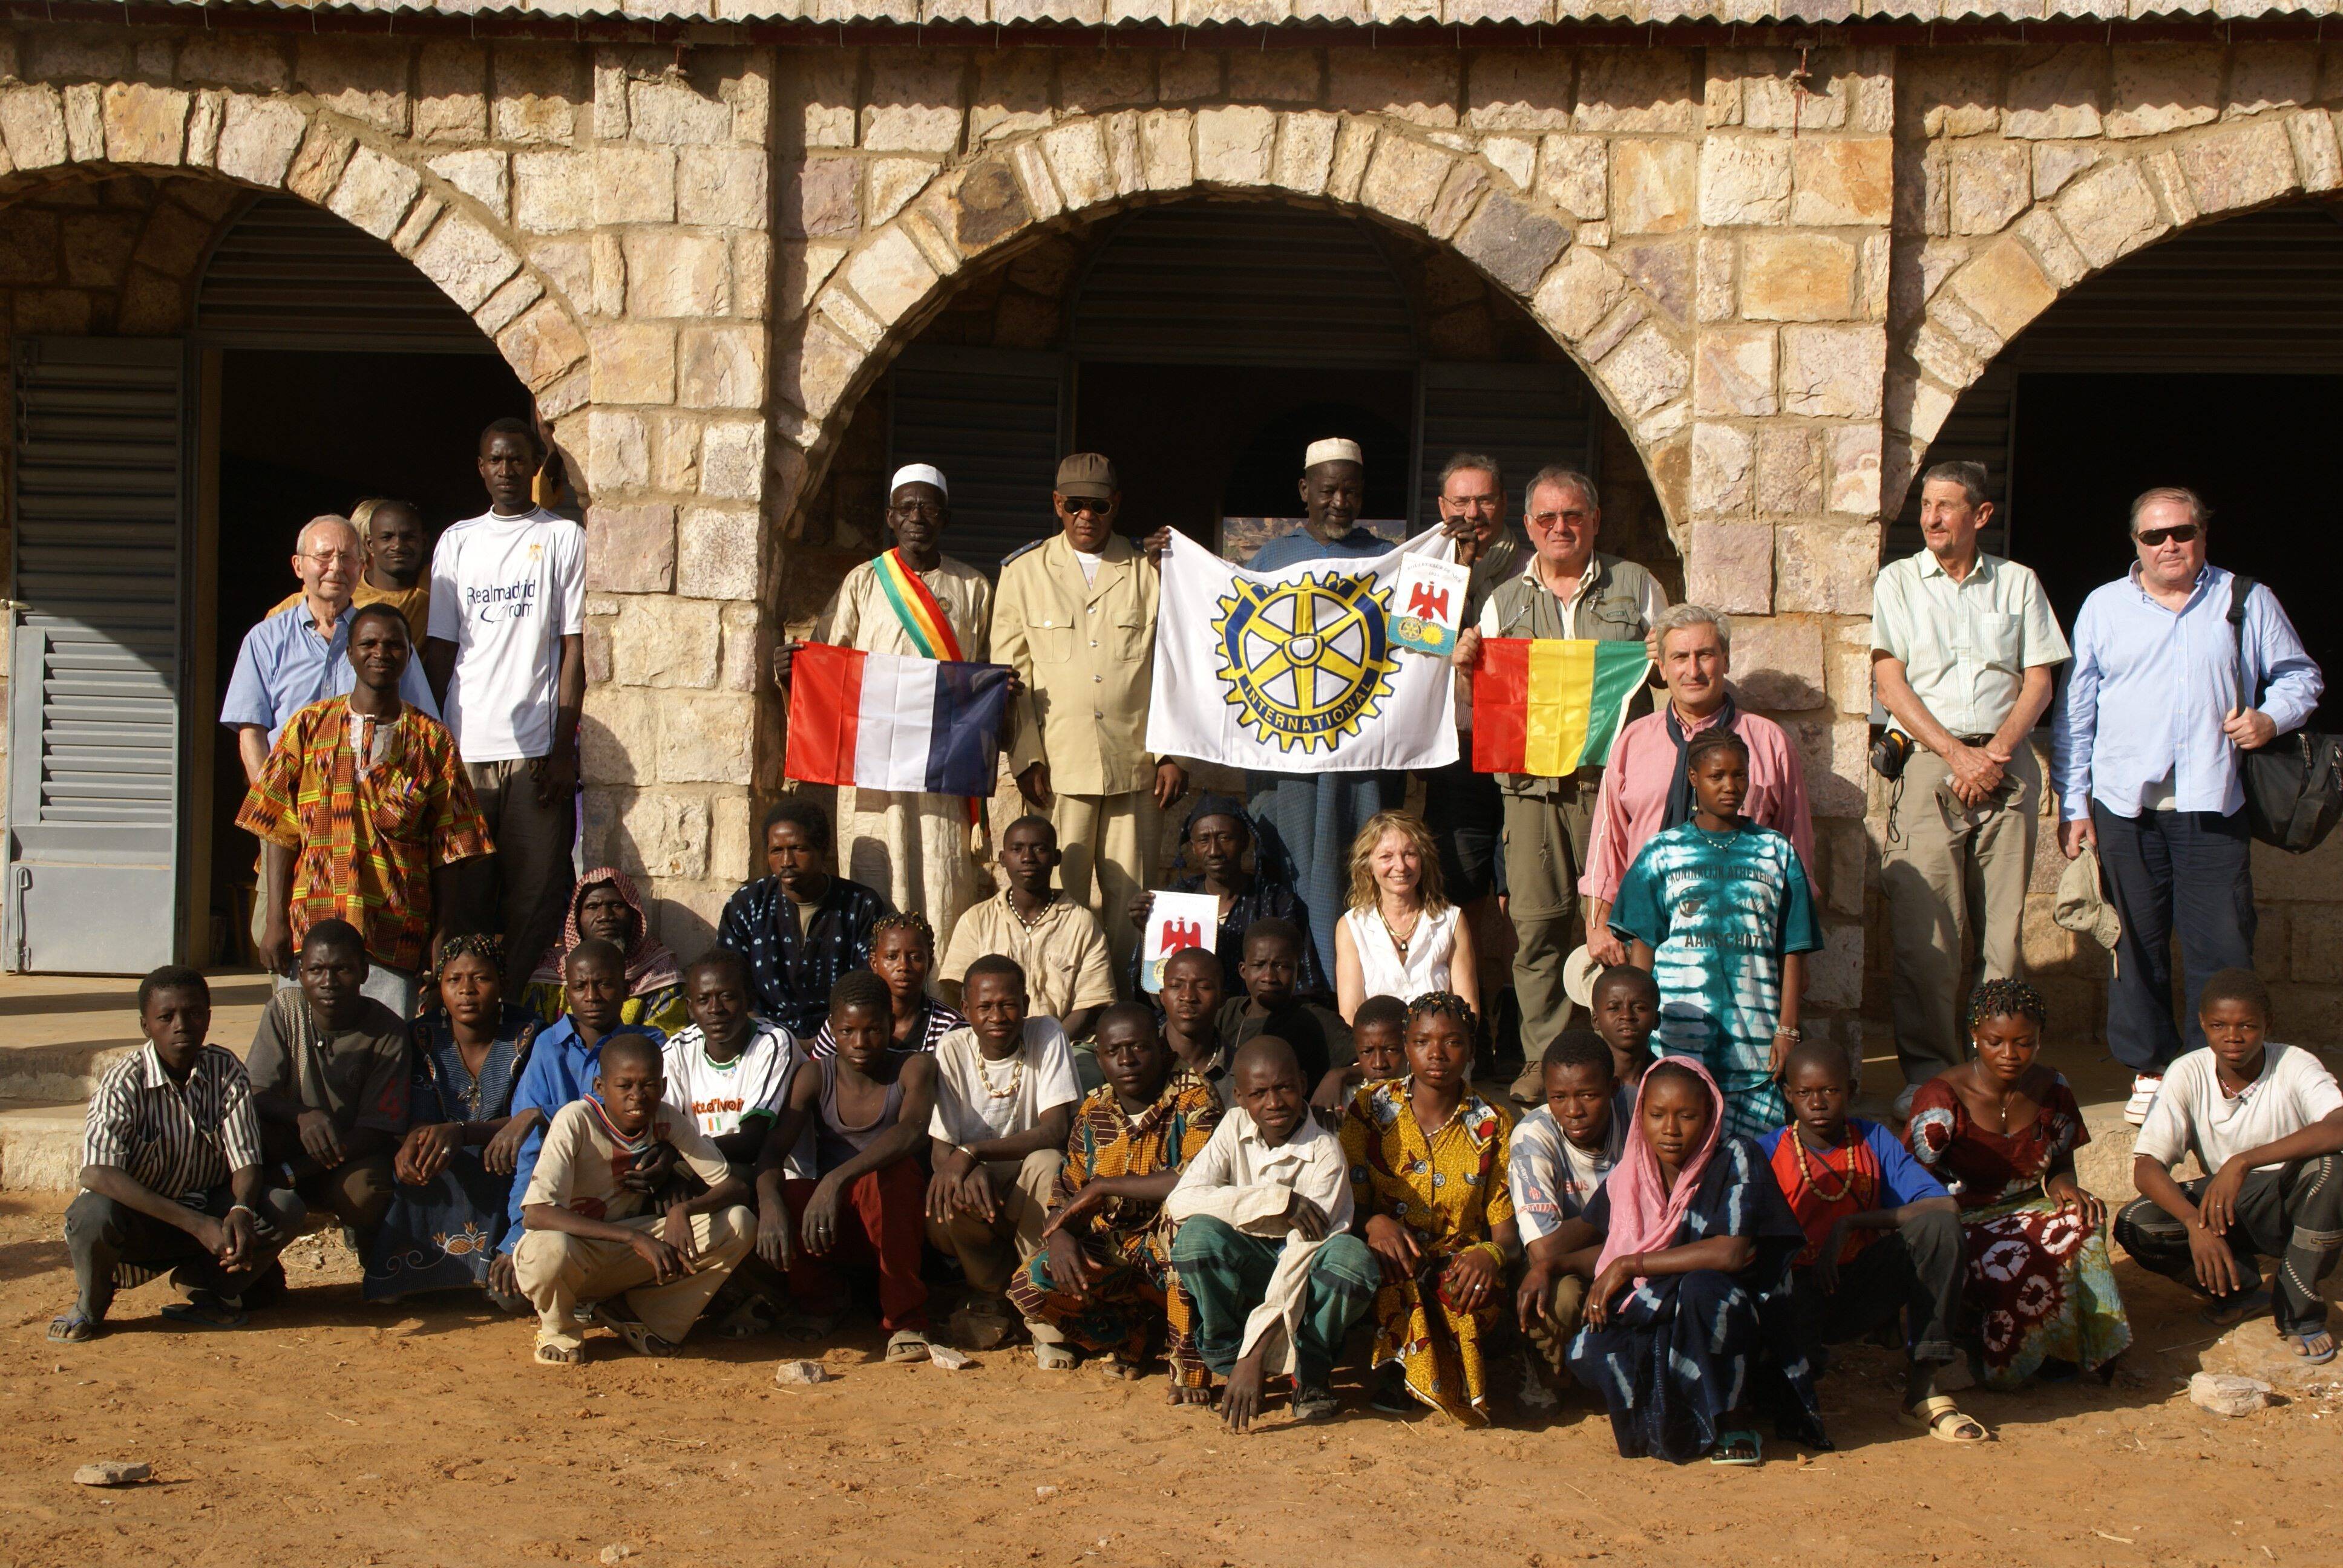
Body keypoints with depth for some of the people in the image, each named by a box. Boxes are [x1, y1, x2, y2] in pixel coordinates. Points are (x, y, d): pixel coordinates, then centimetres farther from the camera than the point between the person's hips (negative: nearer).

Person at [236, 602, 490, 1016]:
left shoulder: (431, 741, 7)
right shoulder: (310, 726, 8)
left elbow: (447, 846, 5)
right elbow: (279, 830, 5)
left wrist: (442, 936, -1)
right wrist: (275, 920, -2)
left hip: (395, 936, 0)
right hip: (310, 928, 1)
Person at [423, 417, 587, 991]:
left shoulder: (564, 538, 5)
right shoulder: (457, 541, 15)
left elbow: (574, 648, 0)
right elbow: (441, 649, 14)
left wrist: (564, 748, -7)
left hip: (536, 746, -2)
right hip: (464, 747, 3)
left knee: (535, 890, -3)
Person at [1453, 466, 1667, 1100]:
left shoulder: (1636, 587, 12)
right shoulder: (1504, 601, 17)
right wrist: (1467, 665, -3)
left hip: (1612, 778, -1)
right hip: (1532, 783, 2)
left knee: (1613, 919, -5)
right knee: (1535, 923, -3)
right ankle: (1544, 1057, 5)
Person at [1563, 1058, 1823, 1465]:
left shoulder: (1734, 1160, -15)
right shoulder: (1631, 1169, 0)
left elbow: (1730, 1252, -27)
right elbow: (1586, 1227, 17)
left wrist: (1629, 1265, -21)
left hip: (1740, 1320, -4)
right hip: (1658, 1328, 5)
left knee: (1701, 1286, -36)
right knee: (1588, 1354, -23)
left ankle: (1738, 1421, -14)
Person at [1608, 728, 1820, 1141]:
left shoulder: (1776, 853, 10)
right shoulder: (1662, 853, 8)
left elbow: (1792, 952, 8)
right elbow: (1644, 948, 7)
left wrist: (1787, 1030, 1)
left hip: (1756, 1045, 1)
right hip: (1678, 1042, -1)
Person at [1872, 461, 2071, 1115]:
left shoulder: (2017, 582, 14)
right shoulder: (1899, 581, 9)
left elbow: (2039, 680, 9)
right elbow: (1890, 681, 1)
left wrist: (1996, 751, -8)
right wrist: (1958, 754, -9)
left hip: (2006, 764, 2)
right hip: (1930, 762, -1)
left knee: (2001, 928, -1)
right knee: (1924, 929, -8)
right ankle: (1928, 1073, -3)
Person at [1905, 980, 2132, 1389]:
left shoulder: (2051, 1091, 4)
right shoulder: (1943, 1097, -11)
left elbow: (2063, 1165, 16)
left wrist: (2062, 1183, -10)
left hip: (2028, 1211, 4)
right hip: (1963, 1220, -4)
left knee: (2080, 1224, -29)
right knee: (2021, 1262, -35)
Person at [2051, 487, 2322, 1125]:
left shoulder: (2248, 602, 10)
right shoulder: (2104, 607, 11)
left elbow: (2300, 676, 19)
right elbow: (2075, 709, 11)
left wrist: (2272, 717, -4)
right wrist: (2072, 802, 5)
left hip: (2213, 805, -1)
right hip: (2125, 804, 1)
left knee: (2221, 946, -5)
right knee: (2138, 942, 5)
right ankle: (2150, 1069, 14)